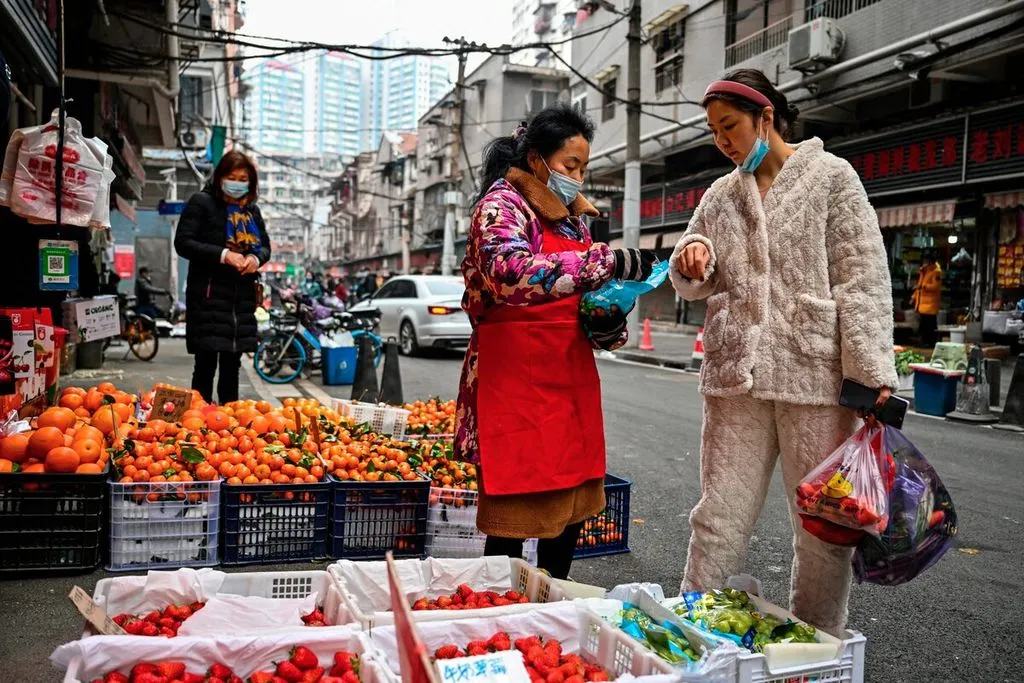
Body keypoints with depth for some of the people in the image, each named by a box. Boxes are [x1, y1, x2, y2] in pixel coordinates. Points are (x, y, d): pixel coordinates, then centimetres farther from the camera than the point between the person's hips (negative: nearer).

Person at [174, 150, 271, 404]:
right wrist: (223, 255, -20)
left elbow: (265, 246, 21)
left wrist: (257, 258, -3)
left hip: (243, 297, 6)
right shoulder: (202, 202, -2)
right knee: (206, 362, -6)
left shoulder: (252, 209, 16)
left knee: (232, 363, 11)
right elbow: (183, 242, -9)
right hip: (209, 296, -5)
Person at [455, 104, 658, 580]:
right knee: (513, 517, -2)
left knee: (572, 506, 12)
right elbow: (511, 272, -27)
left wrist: (606, 320, 1)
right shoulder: (502, 204, -6)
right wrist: (609, 262, -28)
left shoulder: (573, 218, 17)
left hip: (571, 377, 8)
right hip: (515, 380, -7)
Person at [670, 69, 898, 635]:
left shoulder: (831, 177, 2)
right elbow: (694, 285, 17)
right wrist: (692, 260, -7)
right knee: (718, 519, 5)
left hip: (815, 377, -3)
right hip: (735, 378, 3)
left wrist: (873, 375, -12)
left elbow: (862, 280, -4)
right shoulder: (720, 196, 15)